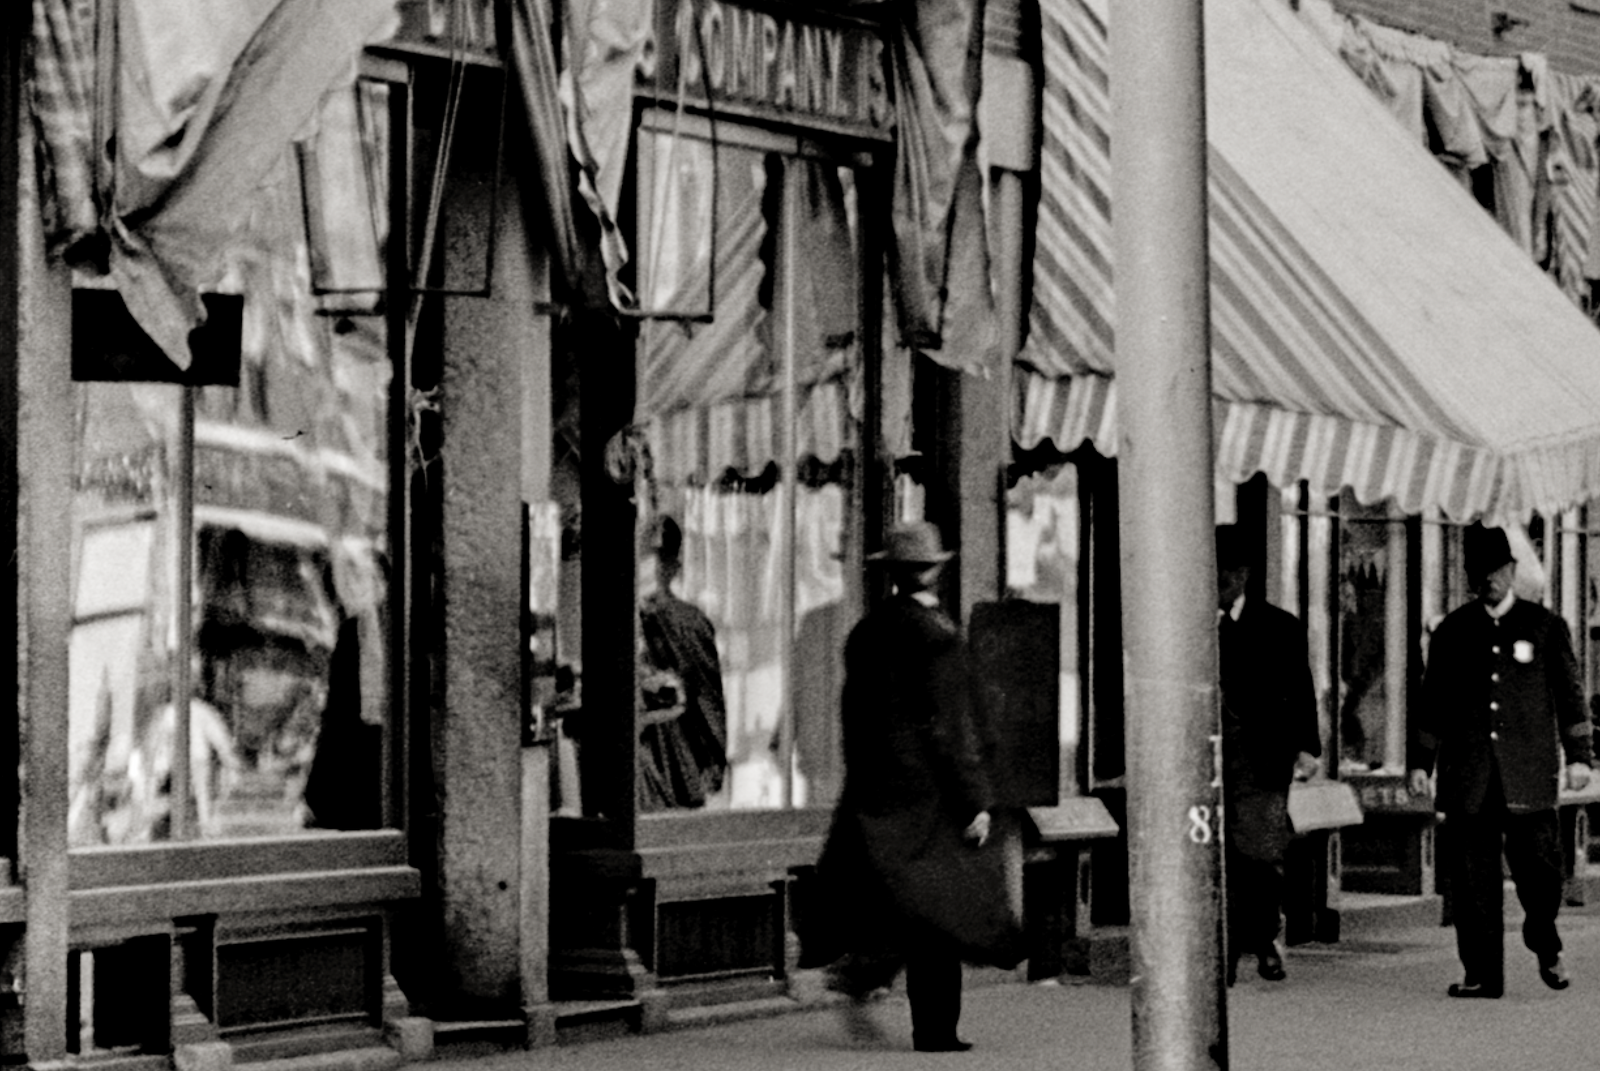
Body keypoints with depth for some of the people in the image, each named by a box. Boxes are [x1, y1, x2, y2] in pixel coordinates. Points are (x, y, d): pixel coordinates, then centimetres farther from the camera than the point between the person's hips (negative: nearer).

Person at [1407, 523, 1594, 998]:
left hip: (1529, 777, -1)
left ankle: (1545, 945, 23)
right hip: (1469, 777, 1)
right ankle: (1482, 973, 2)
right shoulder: (1452, 632, 12)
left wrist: (1578, 755, 3)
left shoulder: (1545, 626, 9)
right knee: (1472, 878, -2)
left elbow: (1569, 693, 10)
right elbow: (1432, 703, 14)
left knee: (1539, 865, -5)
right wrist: (1420, 761, 9)